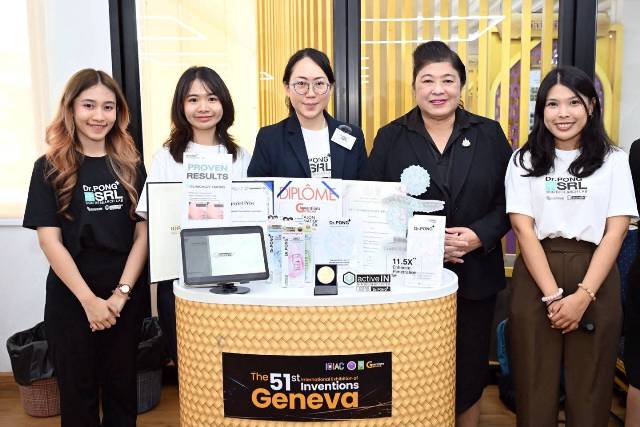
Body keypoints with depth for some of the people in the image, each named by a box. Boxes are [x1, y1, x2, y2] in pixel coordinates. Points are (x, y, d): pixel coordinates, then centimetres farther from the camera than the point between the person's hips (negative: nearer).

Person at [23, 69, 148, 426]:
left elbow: (143, 232, 0)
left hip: (126, 297, 2)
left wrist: (121, 293, -10)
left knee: (122, 387, 13)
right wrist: (89, 299, -13)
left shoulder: (131, 166, 3)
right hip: (70, 298, -1)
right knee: (78, 390, 12)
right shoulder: (50, 168, -1)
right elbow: (50, 240, -7)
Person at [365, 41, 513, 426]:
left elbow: (510, 200, 4)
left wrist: (481, 236, -14)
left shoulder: (489, 134, 4)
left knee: (470, 370, 13)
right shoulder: (391, 137, 1)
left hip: (474, 276, 2)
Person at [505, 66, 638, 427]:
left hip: (595, 280, 1)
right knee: (536, 385, 7)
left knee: (590, 386, 8)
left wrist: (582, 295, -12)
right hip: (535, 280, 0)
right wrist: (553, 295, -12)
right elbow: (524, 229, -3)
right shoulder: (524, 161, 5)